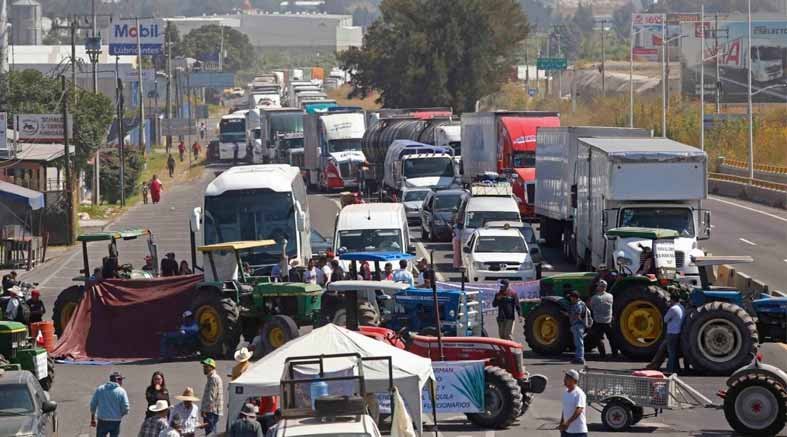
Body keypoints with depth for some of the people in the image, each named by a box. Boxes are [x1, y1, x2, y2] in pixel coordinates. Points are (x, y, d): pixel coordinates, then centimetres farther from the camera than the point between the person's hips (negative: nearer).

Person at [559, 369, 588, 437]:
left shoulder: (579, 394, -16)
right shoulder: (565, 393, 11)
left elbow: (579, 410, -27)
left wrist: (568, 422, -35)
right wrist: (561, 424, 16)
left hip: (578, 431, -9)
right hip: (566, 430, 9)